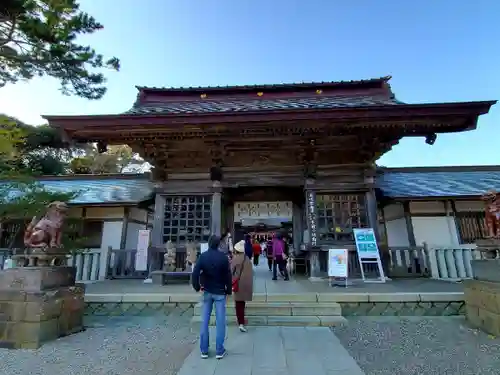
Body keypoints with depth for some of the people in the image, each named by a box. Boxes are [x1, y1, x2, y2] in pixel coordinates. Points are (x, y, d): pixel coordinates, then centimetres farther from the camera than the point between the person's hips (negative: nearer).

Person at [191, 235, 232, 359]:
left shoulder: (203, 256, -5)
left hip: (207, 292, 2)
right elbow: (228, 275, -9)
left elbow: (195, 273, -11)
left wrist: (197, 287, 2)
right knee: (220, 322, 6)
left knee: (204, 321, 11)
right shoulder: (223, 257, -10)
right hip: (220, 292, -2)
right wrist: (229, 290, 2)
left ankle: (204, 350, 19)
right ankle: (219, 351, 12)